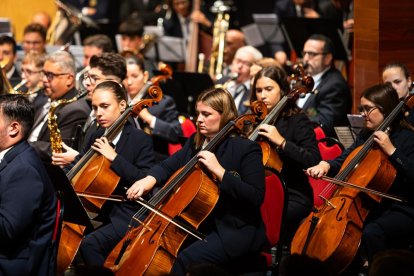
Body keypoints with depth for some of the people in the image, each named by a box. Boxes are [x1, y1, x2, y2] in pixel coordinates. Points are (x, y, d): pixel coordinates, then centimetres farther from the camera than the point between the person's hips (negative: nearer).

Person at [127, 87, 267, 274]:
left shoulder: (246, 148, -11)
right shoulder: (194, 142, 12)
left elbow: (256, 197, -19)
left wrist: (219, 171, -25)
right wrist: (151, 178, -13)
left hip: (237, 229, -7)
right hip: (198, 223, 7)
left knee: (186, 258, -29)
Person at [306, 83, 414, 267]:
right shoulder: (366, 135, 13)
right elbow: (344, 160, 14)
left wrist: (392, 151, -24)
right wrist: (326, 165, -8)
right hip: (367, 206, 7)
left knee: (371, 233, -36)